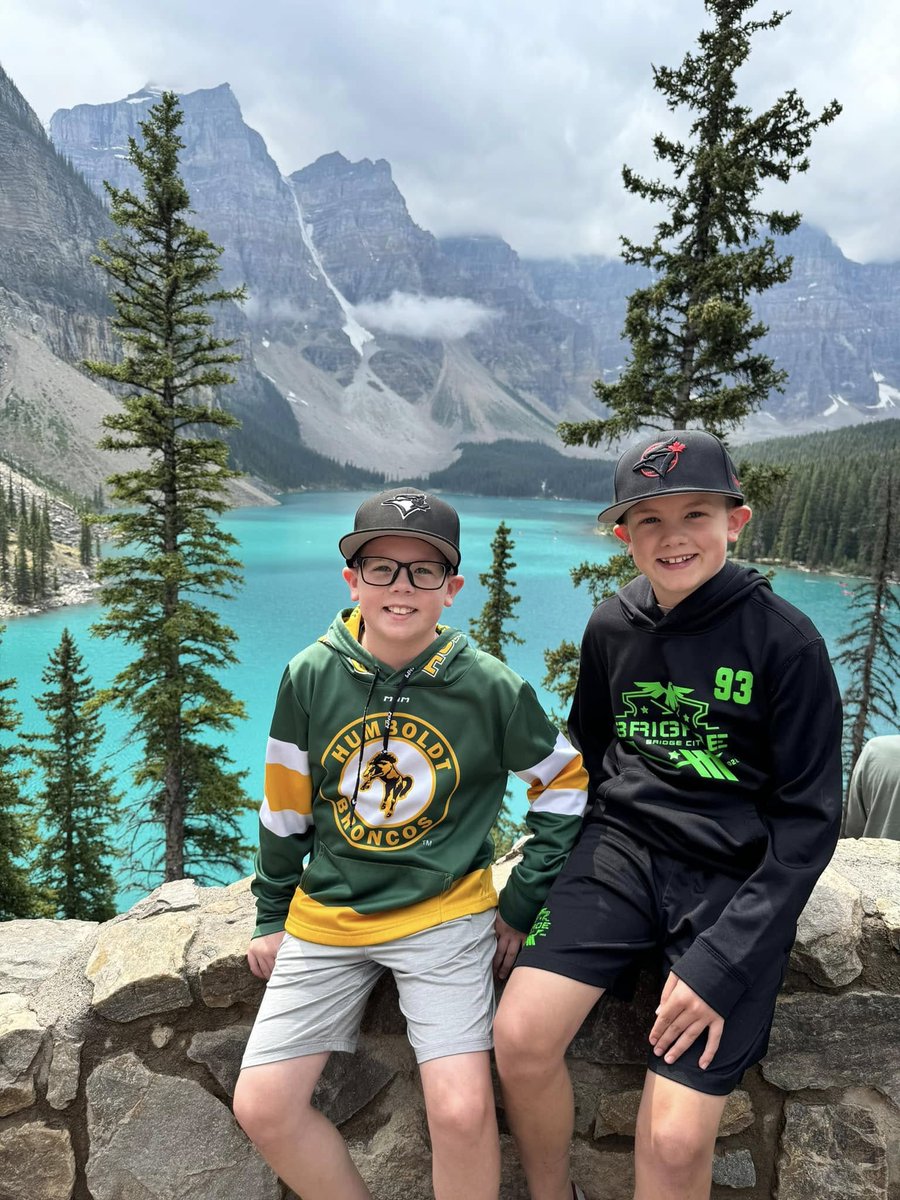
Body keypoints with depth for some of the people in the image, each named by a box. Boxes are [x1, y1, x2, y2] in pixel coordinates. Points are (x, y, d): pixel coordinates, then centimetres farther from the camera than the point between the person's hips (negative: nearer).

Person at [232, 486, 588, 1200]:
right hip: (327, 915, 3)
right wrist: (271, 917, 12)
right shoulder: (311, 676, -6)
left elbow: (566, 784, 2)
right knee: (262, 1106, 0)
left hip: (443, 914, -2)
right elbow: (285, 806, 6)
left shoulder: (492, 687, -10)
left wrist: (521, 906, 1)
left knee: (462, 1109, -13)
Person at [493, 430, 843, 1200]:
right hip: (623, 847, 3)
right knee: (519, 1036, -14)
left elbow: (809, 818, -9)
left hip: (737, 879, -3)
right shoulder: (612, 628, 2)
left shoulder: (785, 639, -10)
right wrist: (554, 870, 5)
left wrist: (724, 961, -14)